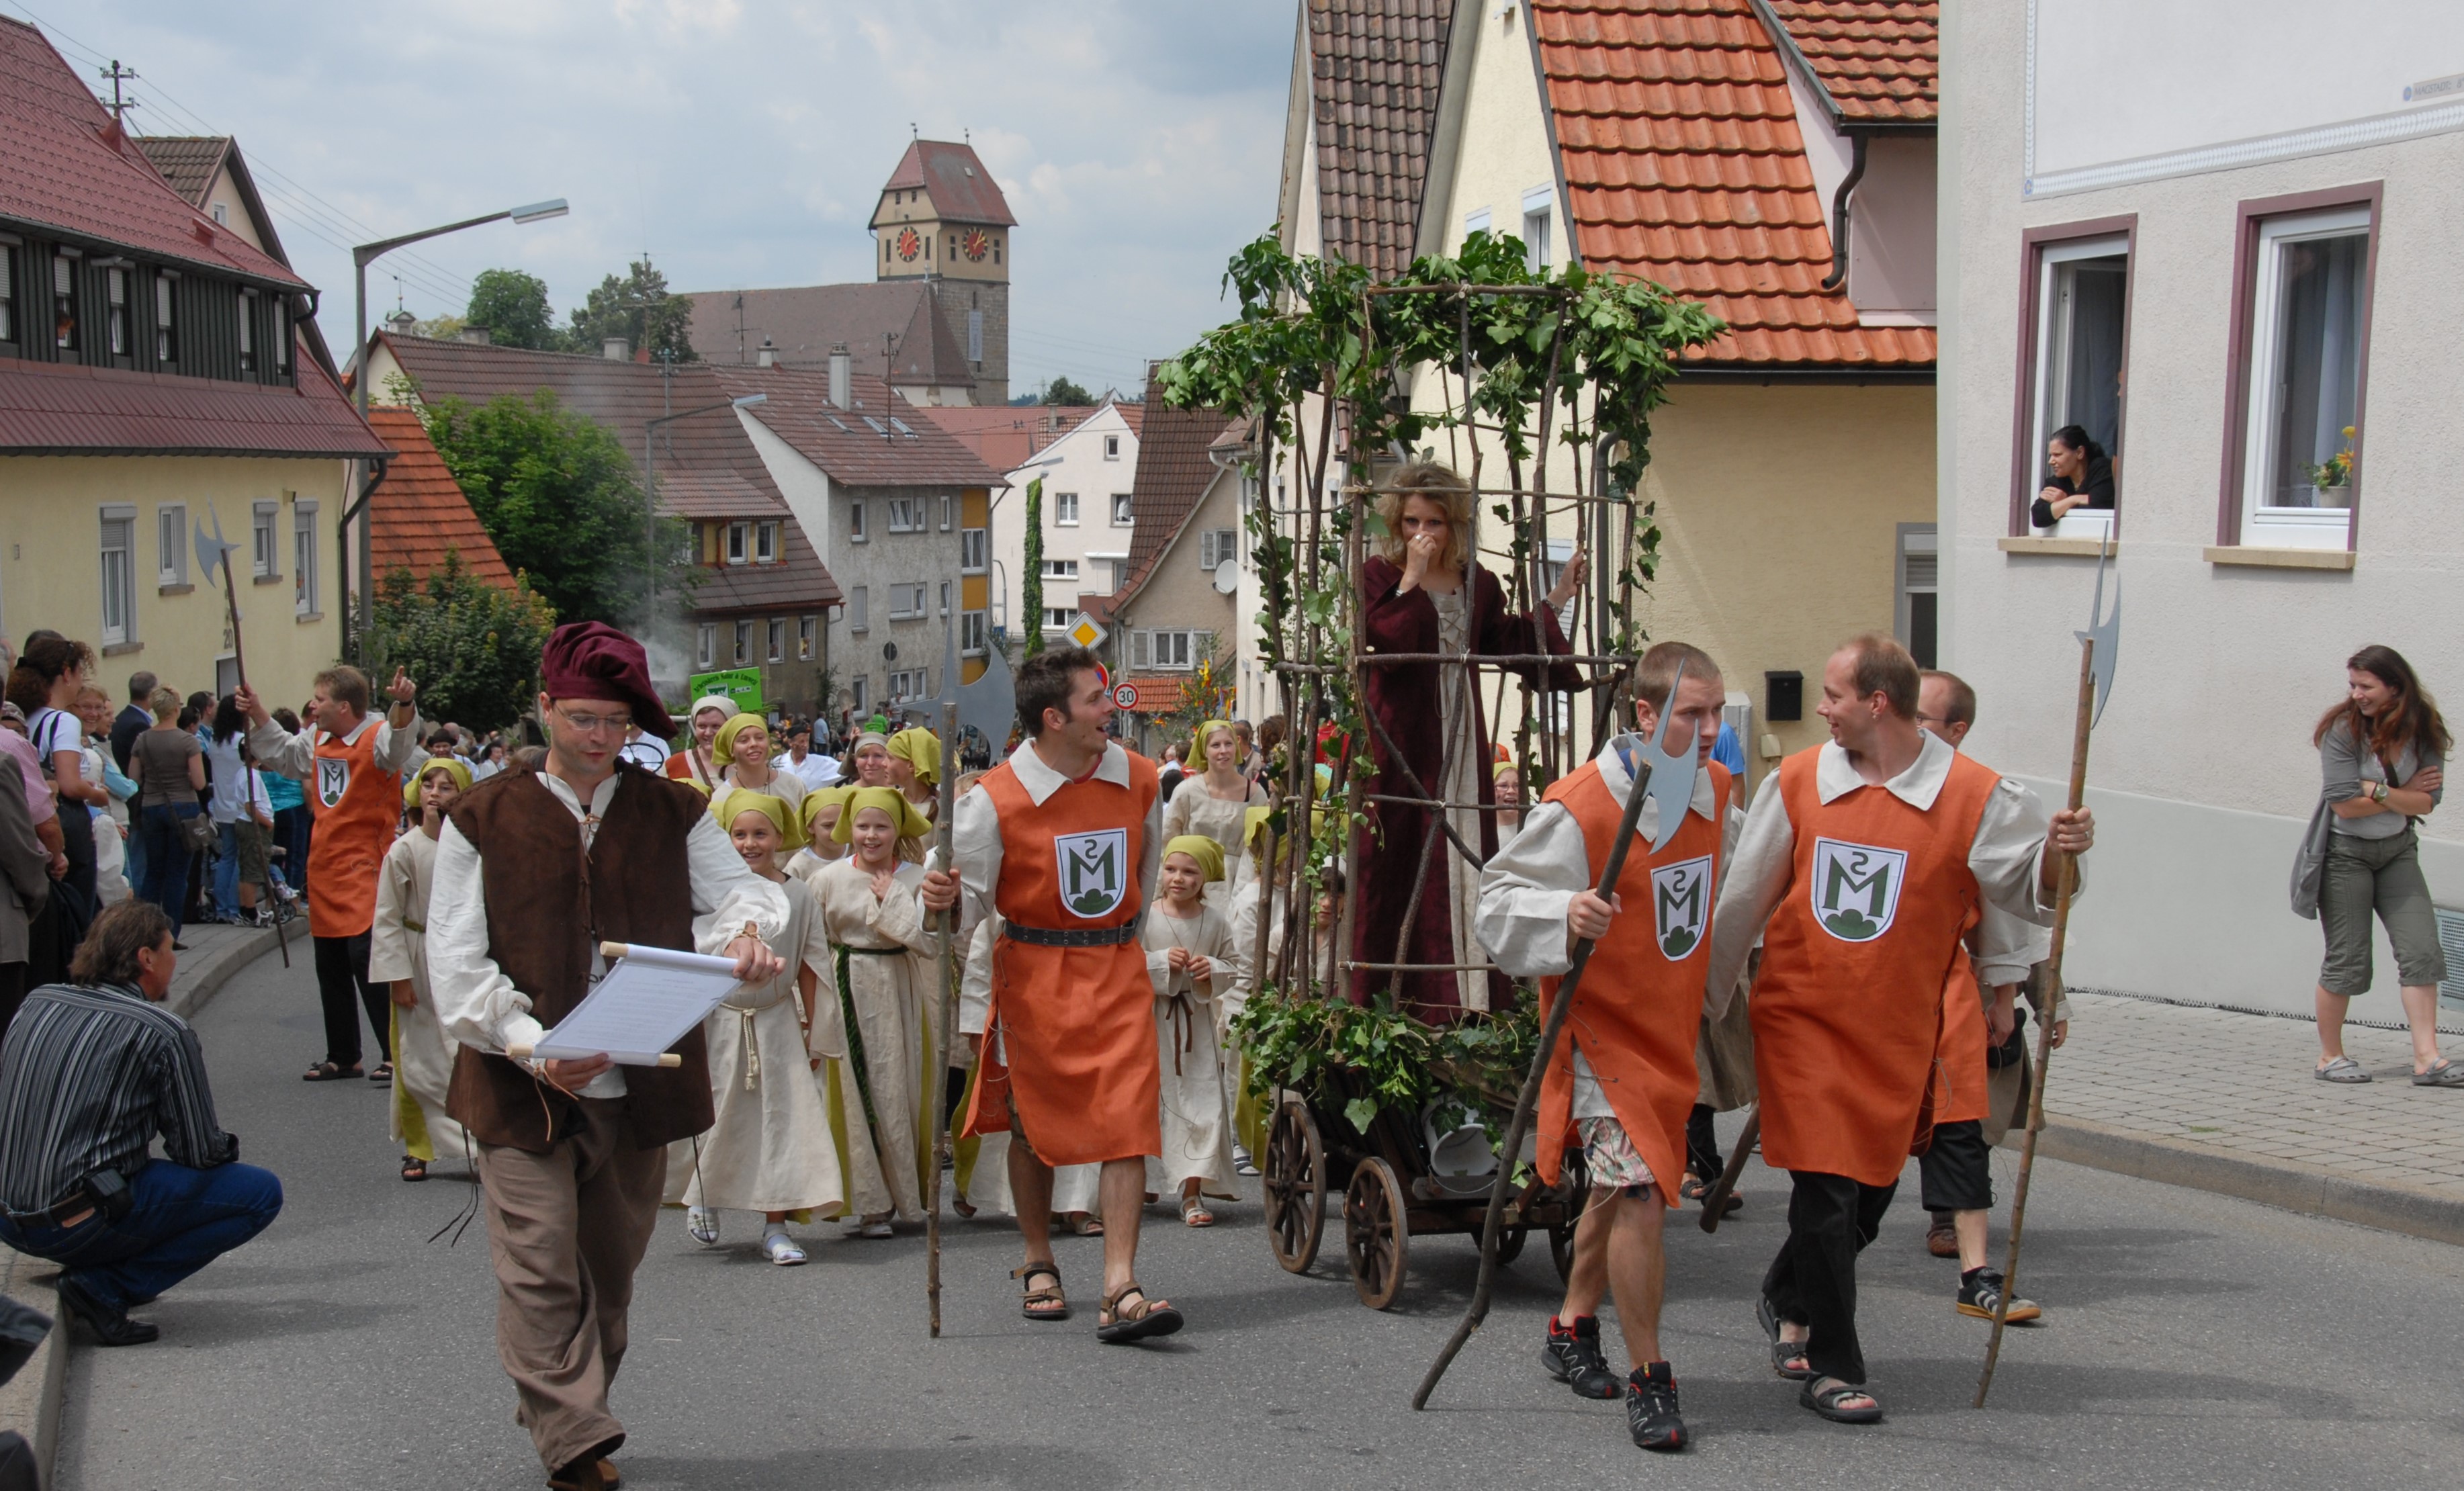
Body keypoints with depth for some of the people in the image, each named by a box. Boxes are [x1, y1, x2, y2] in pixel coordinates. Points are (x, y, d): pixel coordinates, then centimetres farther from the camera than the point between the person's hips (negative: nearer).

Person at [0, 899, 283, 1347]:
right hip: (79, 1222, -8)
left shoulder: (37, 1003, 8)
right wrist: (226, 1146, 18)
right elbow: (201, 1154, -6)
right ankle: (104, 1288, -7)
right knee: (261, 1192, 1)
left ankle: (96, 1278, 14)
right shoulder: (163, 1033, -11)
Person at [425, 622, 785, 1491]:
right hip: (522, 1087, -3)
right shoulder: (484, 820, 1)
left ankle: (572, 1411, 32)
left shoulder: (673, 813, 9)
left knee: (613, 1262, 14)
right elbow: (457, 962, -4)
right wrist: (533, 1048, -19)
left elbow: (741, 888, 1)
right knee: (542, 1265, -8)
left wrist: (747, 928, -26)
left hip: (641, 1084, 3)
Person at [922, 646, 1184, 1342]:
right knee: (1035, 1122, 11)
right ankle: (1039, 1263, 32)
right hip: (1032, 972, -2)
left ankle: (1120, 1289, -11)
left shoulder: (1138, 779, -1)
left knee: (1127, 1122, -9)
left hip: (1118, 970, 2)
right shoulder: (995, 799, -14)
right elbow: (972, 900, -8)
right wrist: (944, 897, -30)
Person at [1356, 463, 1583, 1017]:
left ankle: (1467, 1001, 9)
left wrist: (1555, 601, 12)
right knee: (1400, 864, -5)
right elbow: (1388, 644, -17)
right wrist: (1411, 582, -19)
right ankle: (1390, 996, -1)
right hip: (1400, 741, -5)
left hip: (1461, 741, 5)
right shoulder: (1379, 575, -3)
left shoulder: (1477, 583, 11)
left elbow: (1507, 645, 13)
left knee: (1467, 862, 4)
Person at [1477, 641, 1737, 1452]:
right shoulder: (1580, 807, -21)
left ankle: (1573, 1328, 41)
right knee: (1640, 1190, -17)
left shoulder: (1716, 790, 1)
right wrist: (1565, 915, -37)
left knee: (1619, 1189, 20)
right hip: (1603, 1026, -7)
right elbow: (1500, 900, -19)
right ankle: (1648, 1378, -3)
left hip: (1673, 1026, 7)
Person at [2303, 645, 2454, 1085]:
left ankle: (2426, 1058, -7)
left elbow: (2427, 802, -11)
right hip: (2345, 853, -4)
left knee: (2421, 947, -7)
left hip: (2397, 850, 4)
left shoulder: (2424, 732, -4)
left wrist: (2376, 790, -21)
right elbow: (2344, 803, -19)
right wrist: (2404, 793, -13)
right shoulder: (2343, 729, -14)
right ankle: (2330, 1056, 14)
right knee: (2348, 960, 0)